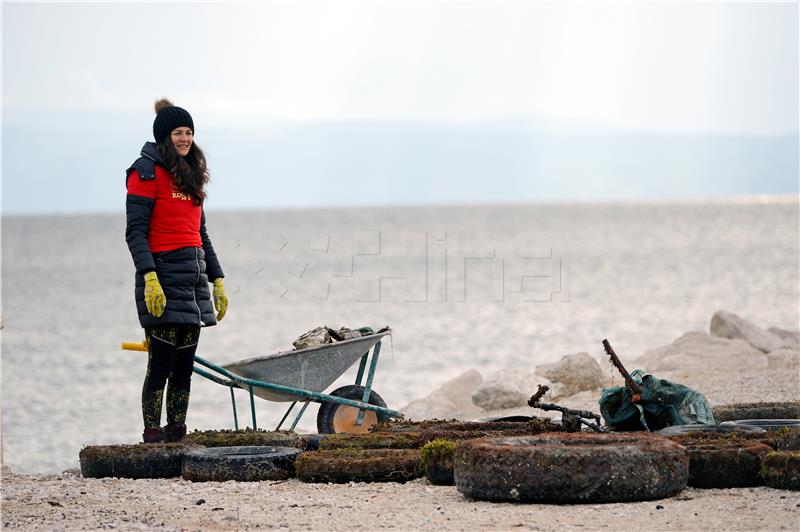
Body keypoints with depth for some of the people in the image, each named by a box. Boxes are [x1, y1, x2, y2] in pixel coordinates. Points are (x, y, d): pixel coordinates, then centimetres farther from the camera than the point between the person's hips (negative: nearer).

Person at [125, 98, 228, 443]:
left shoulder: (189, 174, 20)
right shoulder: (146, 172, -5)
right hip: (164, 273, -8)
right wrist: (149, 277, -22)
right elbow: (135, 232, -11)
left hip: (194, 275, 8)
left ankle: (176, 437, 9)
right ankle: (152, 439, -8)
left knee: (184, 366, 6)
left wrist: (217, 279, 20)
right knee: (162, 363, -10)